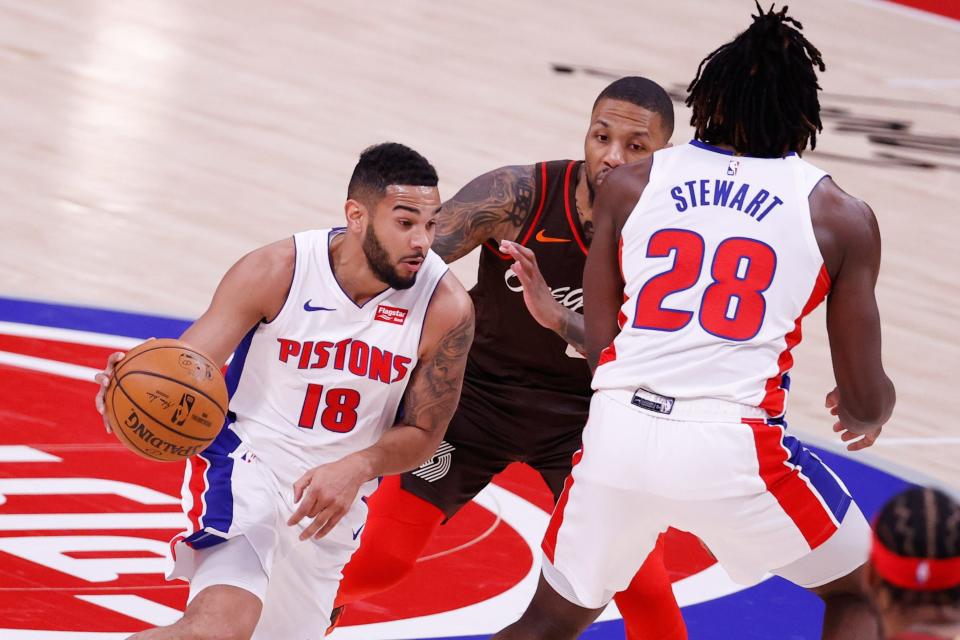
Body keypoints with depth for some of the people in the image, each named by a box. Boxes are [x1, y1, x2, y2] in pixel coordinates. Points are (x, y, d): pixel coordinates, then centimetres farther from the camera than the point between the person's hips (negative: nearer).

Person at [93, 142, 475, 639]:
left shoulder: (445, 308, -15)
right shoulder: (276, 272, -18)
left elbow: (423, 432, -3)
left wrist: (357, 468, -23)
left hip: (335, 491, 4)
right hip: (248, 457, -4)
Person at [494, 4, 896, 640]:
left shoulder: (629, 185, 10)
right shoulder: (840, 217, 5)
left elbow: (599, 344, 11)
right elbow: (866, 399, 7)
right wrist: (869, 413, 31)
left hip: (619, 436, 3)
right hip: (733, 445, -3)